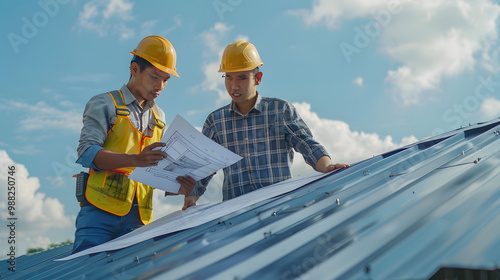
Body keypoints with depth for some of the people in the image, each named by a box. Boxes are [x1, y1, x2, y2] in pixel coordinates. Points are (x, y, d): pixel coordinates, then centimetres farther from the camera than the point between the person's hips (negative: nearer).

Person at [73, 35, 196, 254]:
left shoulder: (159, 117, 21)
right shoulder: (104, 104, 4)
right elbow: (87, 153, -10)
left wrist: (176, 185, -1)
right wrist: (136, 159, -24)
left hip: (138, 217, 5)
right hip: (100, 210, -4)